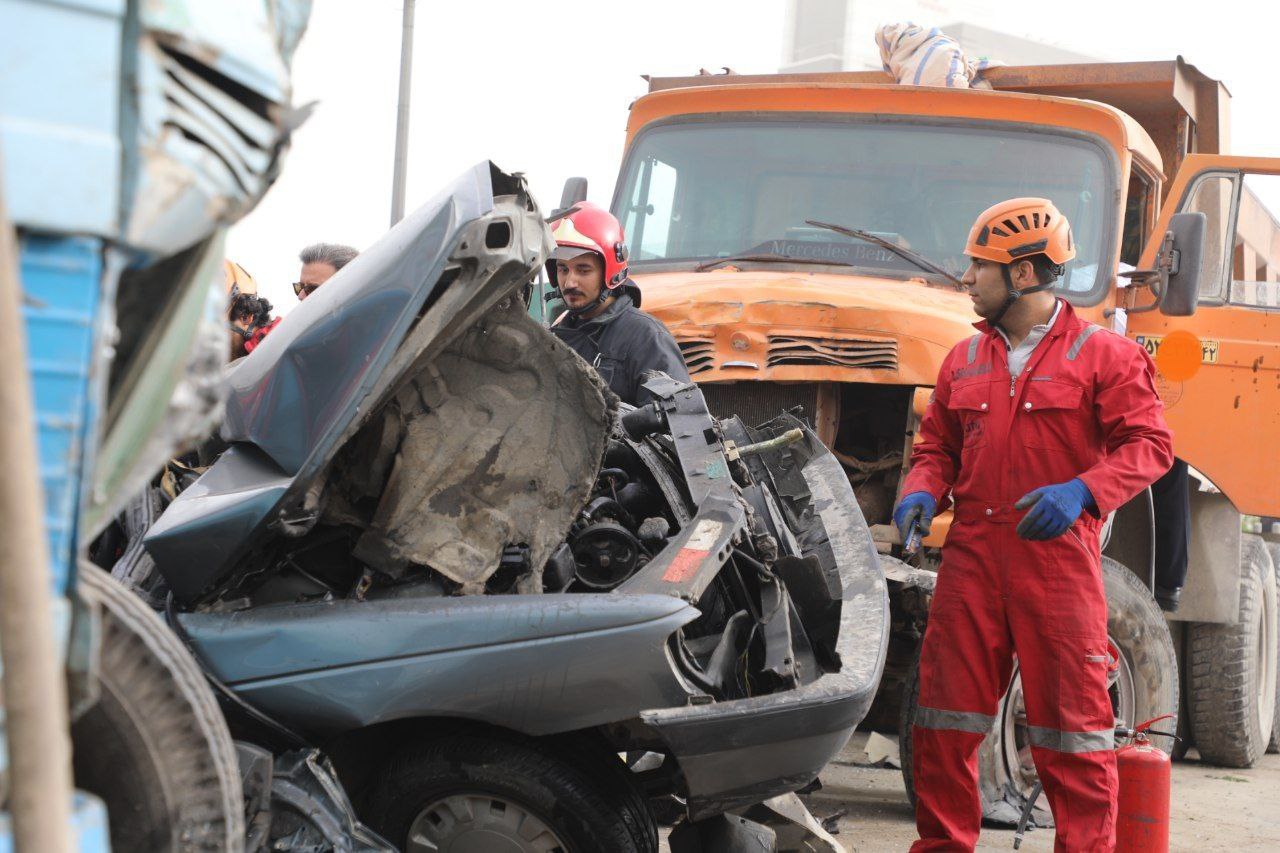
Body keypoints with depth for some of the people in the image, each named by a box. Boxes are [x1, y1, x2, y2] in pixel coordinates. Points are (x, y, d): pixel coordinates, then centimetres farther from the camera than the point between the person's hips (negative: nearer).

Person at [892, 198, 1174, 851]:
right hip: (970, 558, 5)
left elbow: (1150, 445, -5)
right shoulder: (965, 360, 17)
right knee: (945, 720, 6)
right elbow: (938, 446, 22)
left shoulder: (1102, 354, 1)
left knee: (1071, 724, 0)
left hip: (1057, 559, -5)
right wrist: (922, 492, 0)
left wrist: (1082, 491, -20)